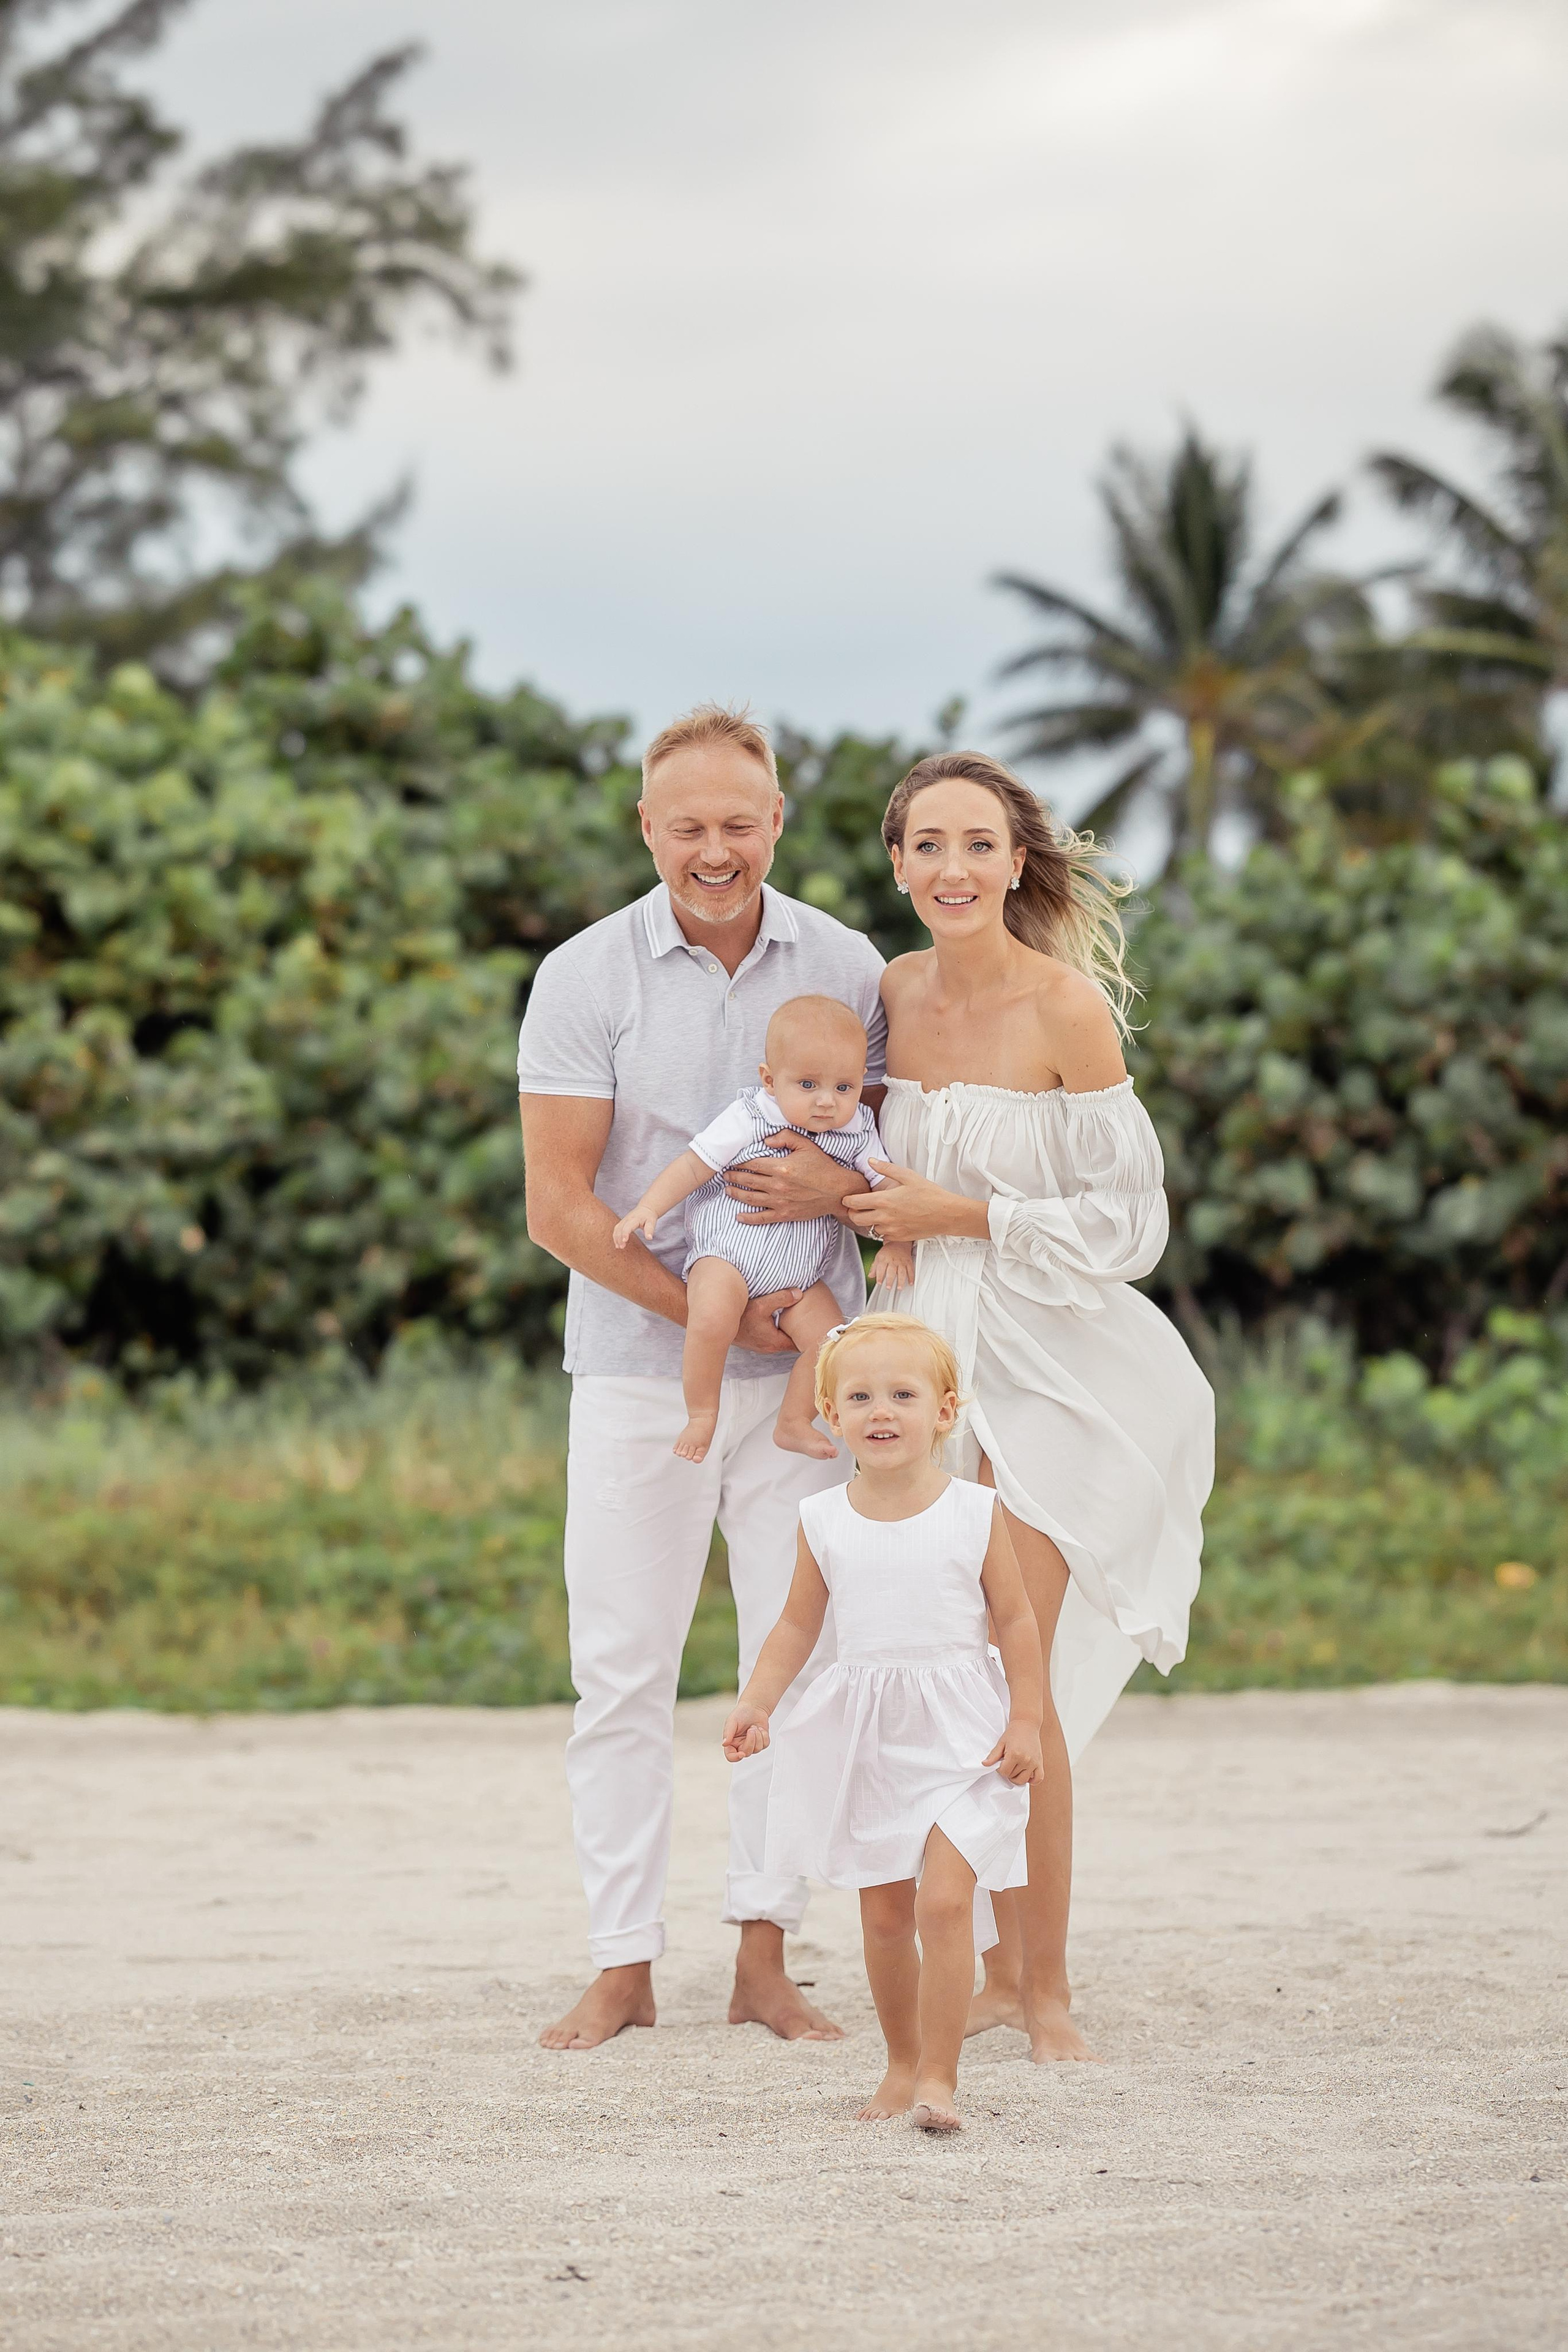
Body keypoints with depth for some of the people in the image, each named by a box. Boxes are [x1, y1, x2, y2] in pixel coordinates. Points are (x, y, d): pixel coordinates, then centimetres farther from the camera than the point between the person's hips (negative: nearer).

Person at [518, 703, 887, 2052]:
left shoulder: (847, 969, 1)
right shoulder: (586, 978, -5)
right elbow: (560, 1207, -8)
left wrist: (845, 1184, -16)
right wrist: (707, 1310, -15)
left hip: (802, 1366, 2)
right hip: (638, 1368, -2)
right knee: (623, 1670, 1)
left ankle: (765, 1956, 9)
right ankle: (623, 1966, 8)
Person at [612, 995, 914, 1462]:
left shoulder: (857, 1133, 0)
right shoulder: (748, 1120, -10)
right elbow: (694, 1165, -7)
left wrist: (897, 1245, -10)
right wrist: (648, 1209, -17)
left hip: (799, 1277, 4)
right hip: (727, 1255, -4)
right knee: (712, 1320, -32)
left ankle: (794, 1422, 7)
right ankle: (702, 1415, -12)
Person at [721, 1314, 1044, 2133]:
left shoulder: (974, 1512, -5)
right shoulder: (824, 1520, 1)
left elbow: (1015, 1619, 0)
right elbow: (798, 1623, 10)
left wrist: (1027, 1721, -6)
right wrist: (756, 1702, -3)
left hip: (959, 1732, -3)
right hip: (864, 1740, 3)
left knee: (944, 1902, -14)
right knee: (884, 1913, 9)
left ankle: (940, 2078, -9)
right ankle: (902, 2065, 24)